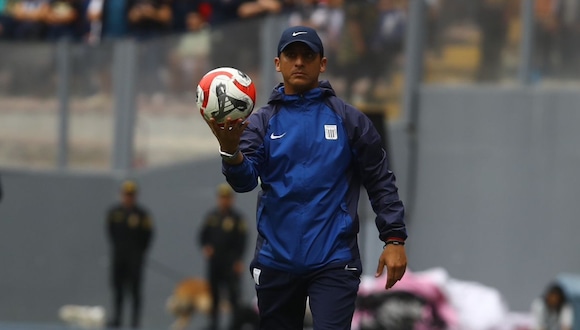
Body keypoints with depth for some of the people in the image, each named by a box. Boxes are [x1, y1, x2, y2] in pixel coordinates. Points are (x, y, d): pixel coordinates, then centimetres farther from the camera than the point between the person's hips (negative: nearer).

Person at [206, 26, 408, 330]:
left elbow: (379, 181, 4)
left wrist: (394, 239, -6)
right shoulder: (261, 122, 5)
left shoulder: (348, 119, 2)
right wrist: (230, 150, -32)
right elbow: (245, 180, -10)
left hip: (333, 259, -3)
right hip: (276, 259, 3)